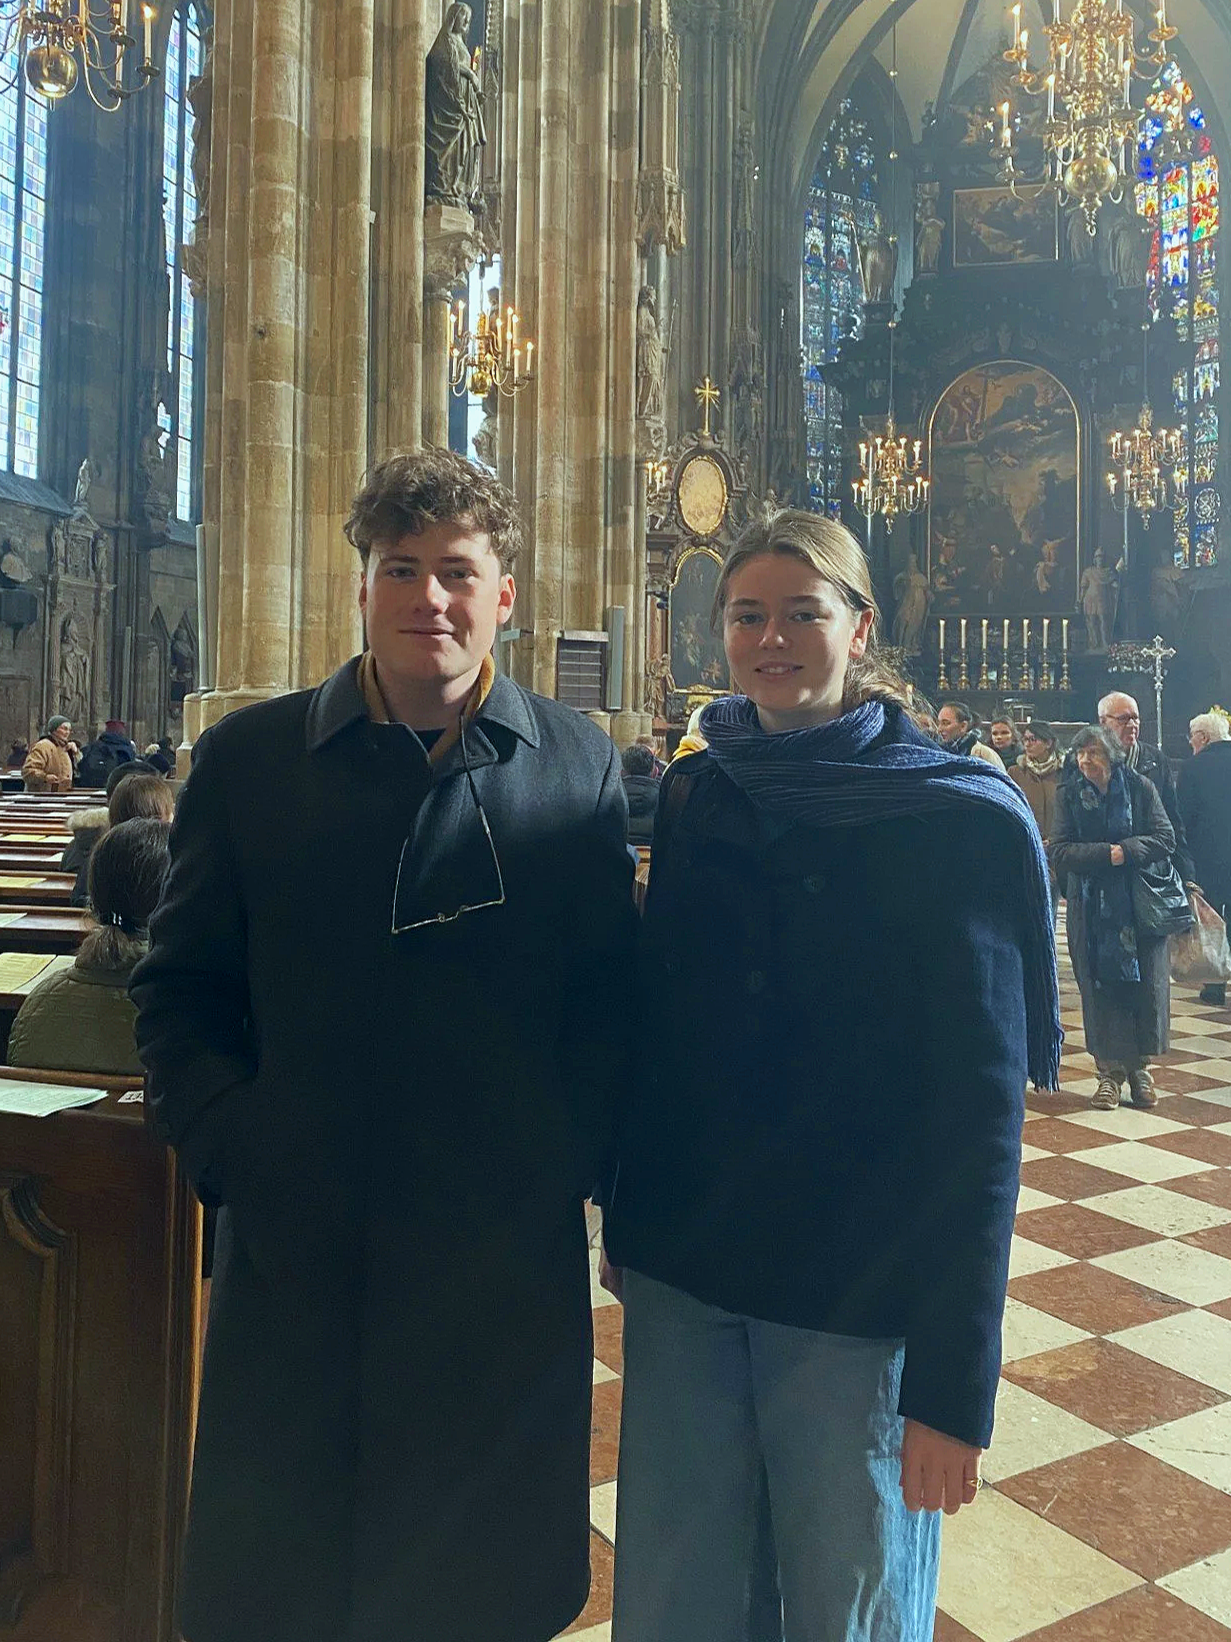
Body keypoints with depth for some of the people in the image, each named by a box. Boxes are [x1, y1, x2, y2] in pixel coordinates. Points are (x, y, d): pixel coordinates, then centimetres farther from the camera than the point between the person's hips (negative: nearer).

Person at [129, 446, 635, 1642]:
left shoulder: (581, 767, -1)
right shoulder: (246, 758, 0)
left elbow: (611, 999, 1)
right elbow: (179, 989, 3)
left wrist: (580, 1162, -9)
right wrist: (228, 1146, -8)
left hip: (510, 1261, 0)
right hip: (295, 1256, 1)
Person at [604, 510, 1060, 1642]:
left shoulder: (956, 820, -10)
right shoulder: (695, 795, 3)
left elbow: (983, 1110, -11)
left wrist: (955, 1385, -12)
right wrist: (627, 1222, 11)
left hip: (858, 1303, -3)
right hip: (680, 1274, 4)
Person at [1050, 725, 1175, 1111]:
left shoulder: (1139, 787, -2)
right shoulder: (1068, 793, -1)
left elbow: (1165, 839, -6)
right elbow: (1060, 851, -9)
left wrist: (1125, 852, -19)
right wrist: (1107, 854, -20)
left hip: (1141, 904, 0)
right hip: (1091, 909, 0)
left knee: (1147, 984, 4)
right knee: (1100, 985, 1)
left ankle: (1140, 1066, 20)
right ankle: (1110, 1071, 10)